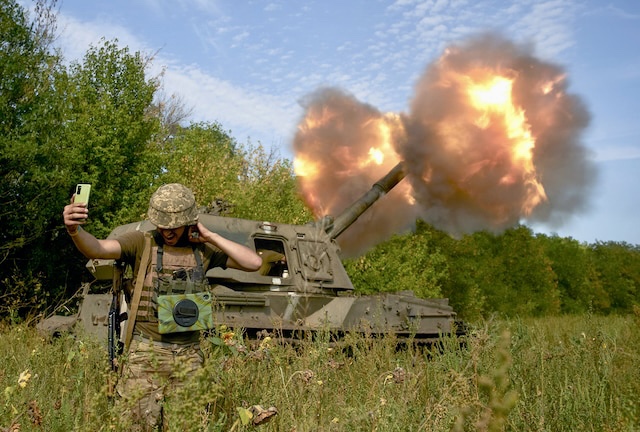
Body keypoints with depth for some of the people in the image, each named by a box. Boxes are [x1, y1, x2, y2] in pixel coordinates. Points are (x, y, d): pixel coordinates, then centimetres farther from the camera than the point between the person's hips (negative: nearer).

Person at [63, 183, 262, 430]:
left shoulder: (203, 249, 5)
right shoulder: (142, 243, -1)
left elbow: (254, 263, -2)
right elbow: (97, 249, -17)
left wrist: (210, 236, -5)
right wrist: (74, 230, -38)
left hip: (189, 355, 3)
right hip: (146, 354, -2)